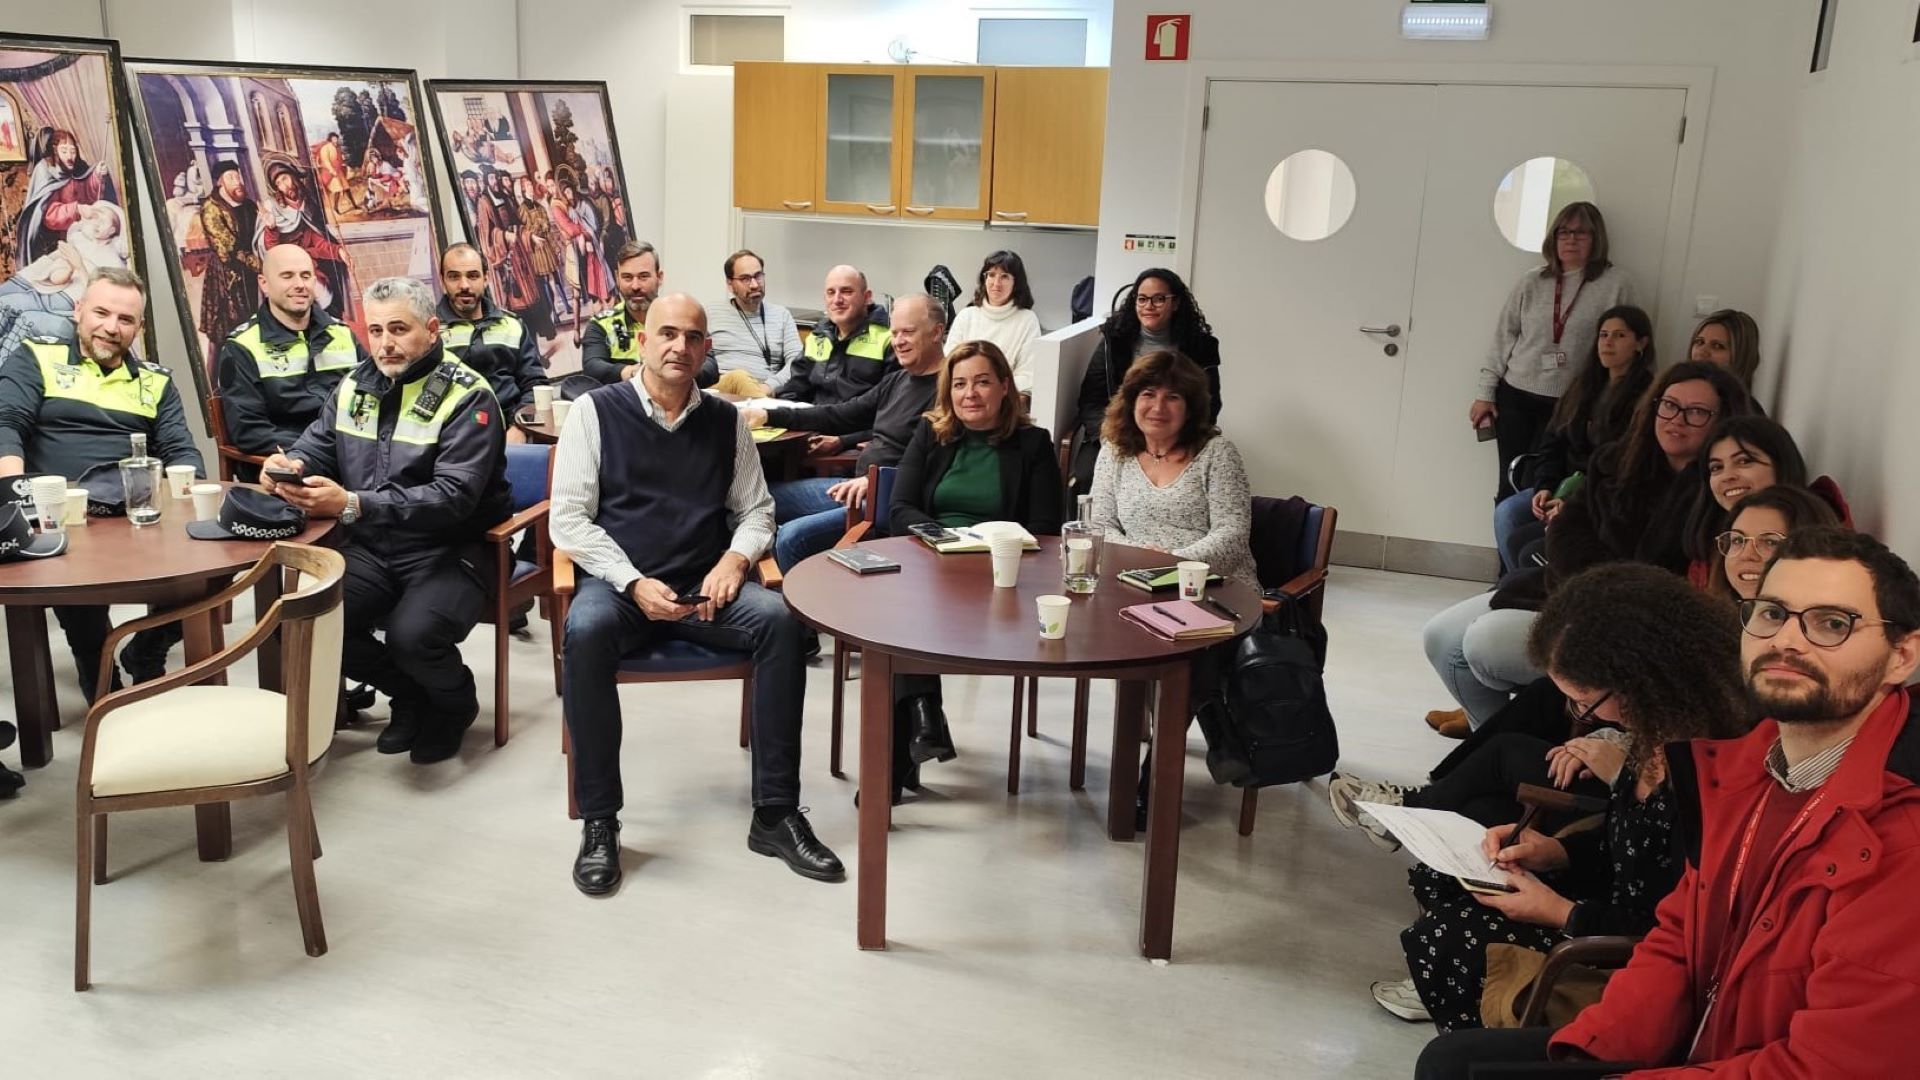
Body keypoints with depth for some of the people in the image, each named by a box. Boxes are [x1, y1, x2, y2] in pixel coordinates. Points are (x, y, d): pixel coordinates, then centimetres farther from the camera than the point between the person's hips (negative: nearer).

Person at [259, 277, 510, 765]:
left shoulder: (466, 396, -13)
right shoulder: (356, 385, 8)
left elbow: (453, 497, -24)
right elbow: (319, 445, 15)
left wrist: (353, 504, -35)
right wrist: (291, 465, -12)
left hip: (447, 552, -6)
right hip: (370, 550, 6)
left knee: (412, 635, -32)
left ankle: (454, 702, 7)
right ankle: (409, 693, 12)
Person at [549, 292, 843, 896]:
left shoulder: (726, 421, 11)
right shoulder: (596, 411, 3)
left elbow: (757, 511, 15)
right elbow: (569, 518, -2)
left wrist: (734, 559, -8)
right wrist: (635, 584, -14)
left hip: (706, 588, 2)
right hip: (619, 583, -2)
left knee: (779, 620, -28)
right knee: (586, 629, -36)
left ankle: (775, 814, -19)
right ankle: (598, 822, -22)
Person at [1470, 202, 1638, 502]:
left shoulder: (1617, 284, -2)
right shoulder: (1532, 282, 5)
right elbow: (1503, 337, 8)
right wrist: (1485, 393, 6)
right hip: (1514, 397, 3)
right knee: (1510, 485, 6)